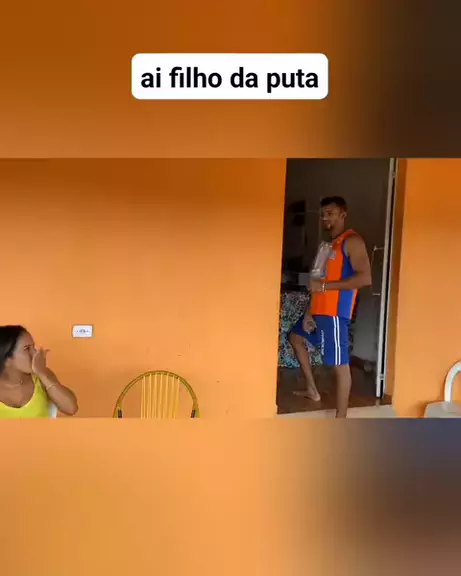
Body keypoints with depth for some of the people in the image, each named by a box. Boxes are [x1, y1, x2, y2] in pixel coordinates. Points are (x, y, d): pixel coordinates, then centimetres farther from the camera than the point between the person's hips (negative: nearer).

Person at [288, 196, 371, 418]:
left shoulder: (352, 241, -10)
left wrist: (324, 286, -20)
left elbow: (365, 278, -21)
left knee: (339, 364, -6)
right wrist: (309, 312, 10)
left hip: (335, 312, -10)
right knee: (295, 336, 24)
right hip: (319, 309, 11)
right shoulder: (329, 243, 18)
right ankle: (312, 389, 33)